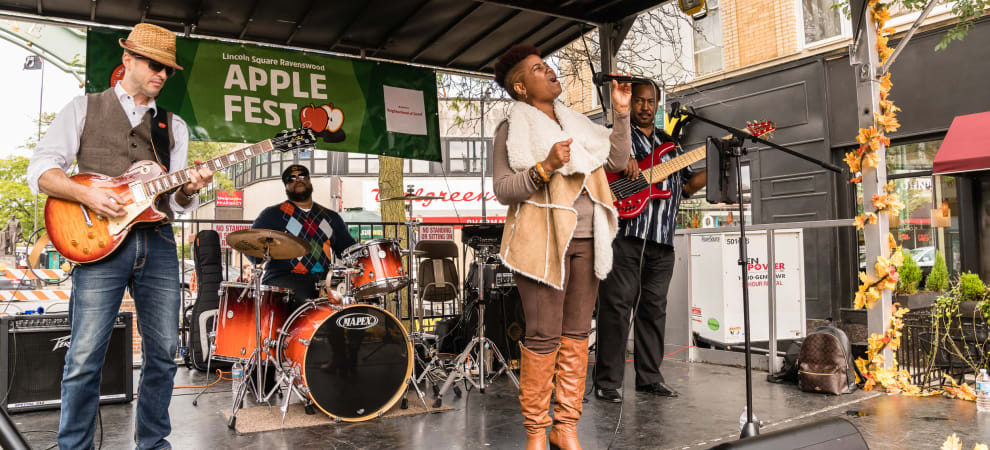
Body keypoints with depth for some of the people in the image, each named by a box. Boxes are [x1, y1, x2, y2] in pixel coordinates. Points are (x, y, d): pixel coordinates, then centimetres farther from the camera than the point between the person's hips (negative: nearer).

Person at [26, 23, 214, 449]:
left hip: (158, 242, 4)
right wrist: (86, 194, -13)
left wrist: (189, 188, -10)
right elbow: (40, 169, 3)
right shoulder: (84, 108, 10)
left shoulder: (174, 126, 18)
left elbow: (175, 200, 12)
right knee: (85, 358, -5)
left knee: (163, 353, 5)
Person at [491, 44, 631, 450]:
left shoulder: (575, 123, 18)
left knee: (577, 335, 7)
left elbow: (617, 161, 14)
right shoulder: (512, 130, -1)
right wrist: (545, 167, -20)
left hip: (586, 241, 6)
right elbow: (502, 190, -8)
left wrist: (622, 113, 7)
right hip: (544, 243, -6)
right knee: (543, 337, -6)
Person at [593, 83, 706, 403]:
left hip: (663, 239, 6)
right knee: (617, 306, -7)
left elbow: (688, 185, 23)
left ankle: (649, 377, 20)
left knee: (654, 308, 10)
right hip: (625, 234, -6)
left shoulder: (669, 143, 24)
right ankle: (607, 382, -1)